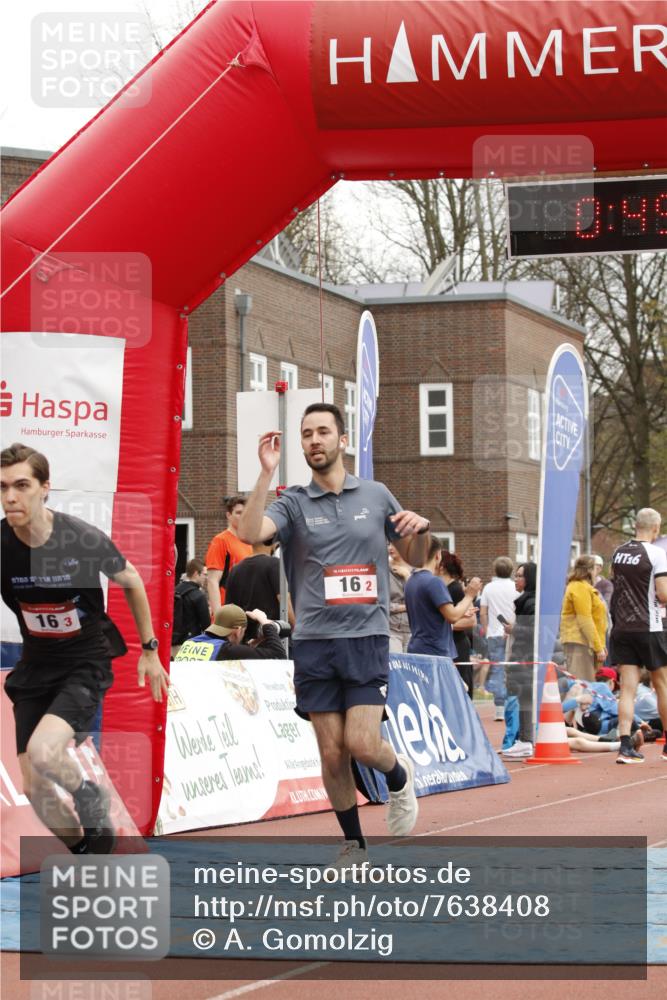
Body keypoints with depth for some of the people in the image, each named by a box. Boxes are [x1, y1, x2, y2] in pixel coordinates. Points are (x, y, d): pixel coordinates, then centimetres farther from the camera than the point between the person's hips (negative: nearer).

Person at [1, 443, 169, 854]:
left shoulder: (83, 539, -19)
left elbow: (131, 581, 0)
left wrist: (150, 650, 7)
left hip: (87, 662, -4)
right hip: (36, 666, 4)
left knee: (42, 753, -27)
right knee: (34, 788, 3)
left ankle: (92, 799, 6)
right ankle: (84, 850, 30)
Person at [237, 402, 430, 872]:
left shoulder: (376, 496, 8)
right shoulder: (293, 503, 4)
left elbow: (415, 558, 18)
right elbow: (249, 532, -16)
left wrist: (421, 529, -4)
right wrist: (267, 473, -21)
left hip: (367, 638, -1)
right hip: (314, 642, 1)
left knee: (362, 744, -12)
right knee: (332, 753, 1)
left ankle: (399, 774, 23)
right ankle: (354, 844, 18)